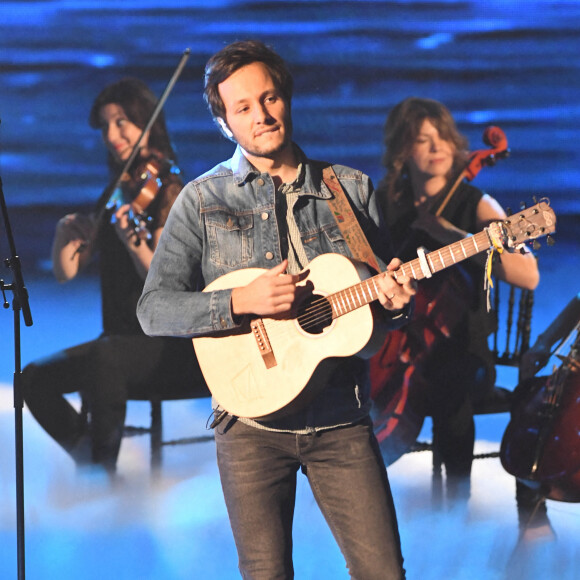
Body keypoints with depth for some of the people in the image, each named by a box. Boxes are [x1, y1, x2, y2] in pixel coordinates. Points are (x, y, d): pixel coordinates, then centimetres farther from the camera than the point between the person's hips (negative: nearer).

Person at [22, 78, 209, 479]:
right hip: (122, 338, 7)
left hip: (175, 350, -7)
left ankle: (103, 472, -21)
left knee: (103, 357, -36)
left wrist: (135, 245, -36)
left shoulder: (166, 191, -8)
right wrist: (66, 232, -9)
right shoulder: (117, 195, 13)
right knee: (35, 378, -10)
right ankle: (95, 464, 4)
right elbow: (66, 272, 9)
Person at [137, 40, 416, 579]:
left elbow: (386, 287, 17)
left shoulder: (351, 188, 10)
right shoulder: (203, 200, 3)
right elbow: (153, 309, -4)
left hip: (340, 417, 1)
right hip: (253, 417, -1)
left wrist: (394, 301, -7)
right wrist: (240, 302, -18)